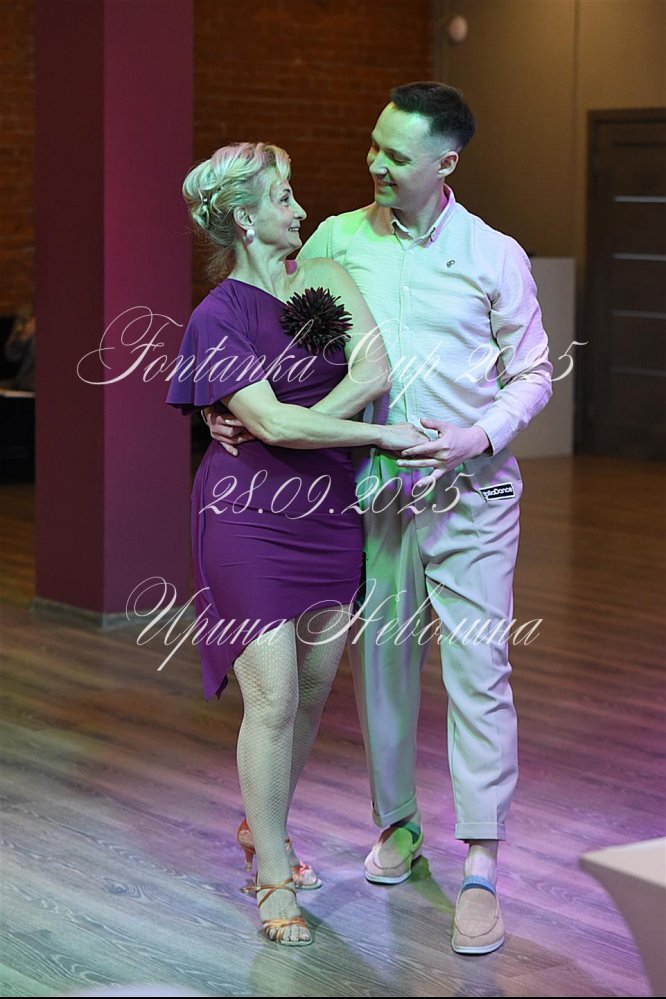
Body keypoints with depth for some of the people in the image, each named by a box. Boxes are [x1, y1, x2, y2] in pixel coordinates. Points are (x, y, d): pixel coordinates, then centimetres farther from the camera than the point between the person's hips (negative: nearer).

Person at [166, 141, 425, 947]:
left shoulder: (327, 278, 7)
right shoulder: (217, 317, -8)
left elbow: (375, 372, -7)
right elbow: (272, 422, -16)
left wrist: (285, 426, -17)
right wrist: (382, 434, -14)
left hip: (327, 510, 5)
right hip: (248, 515, -5)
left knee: (312, 694, 11)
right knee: (273, 698, -8)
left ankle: (263, 826, 33)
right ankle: (275, 880, 4)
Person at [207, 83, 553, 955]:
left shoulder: (495, 257, -3)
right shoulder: (336, 241, 2)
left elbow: (532, 374, 3)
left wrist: (482, 437, -15)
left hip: (470, 490, -3)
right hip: (373, 489, 3)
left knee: (478, 670, -6)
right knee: (378, 658, 11)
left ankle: (481, 869, -3)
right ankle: (397, 824, 30)